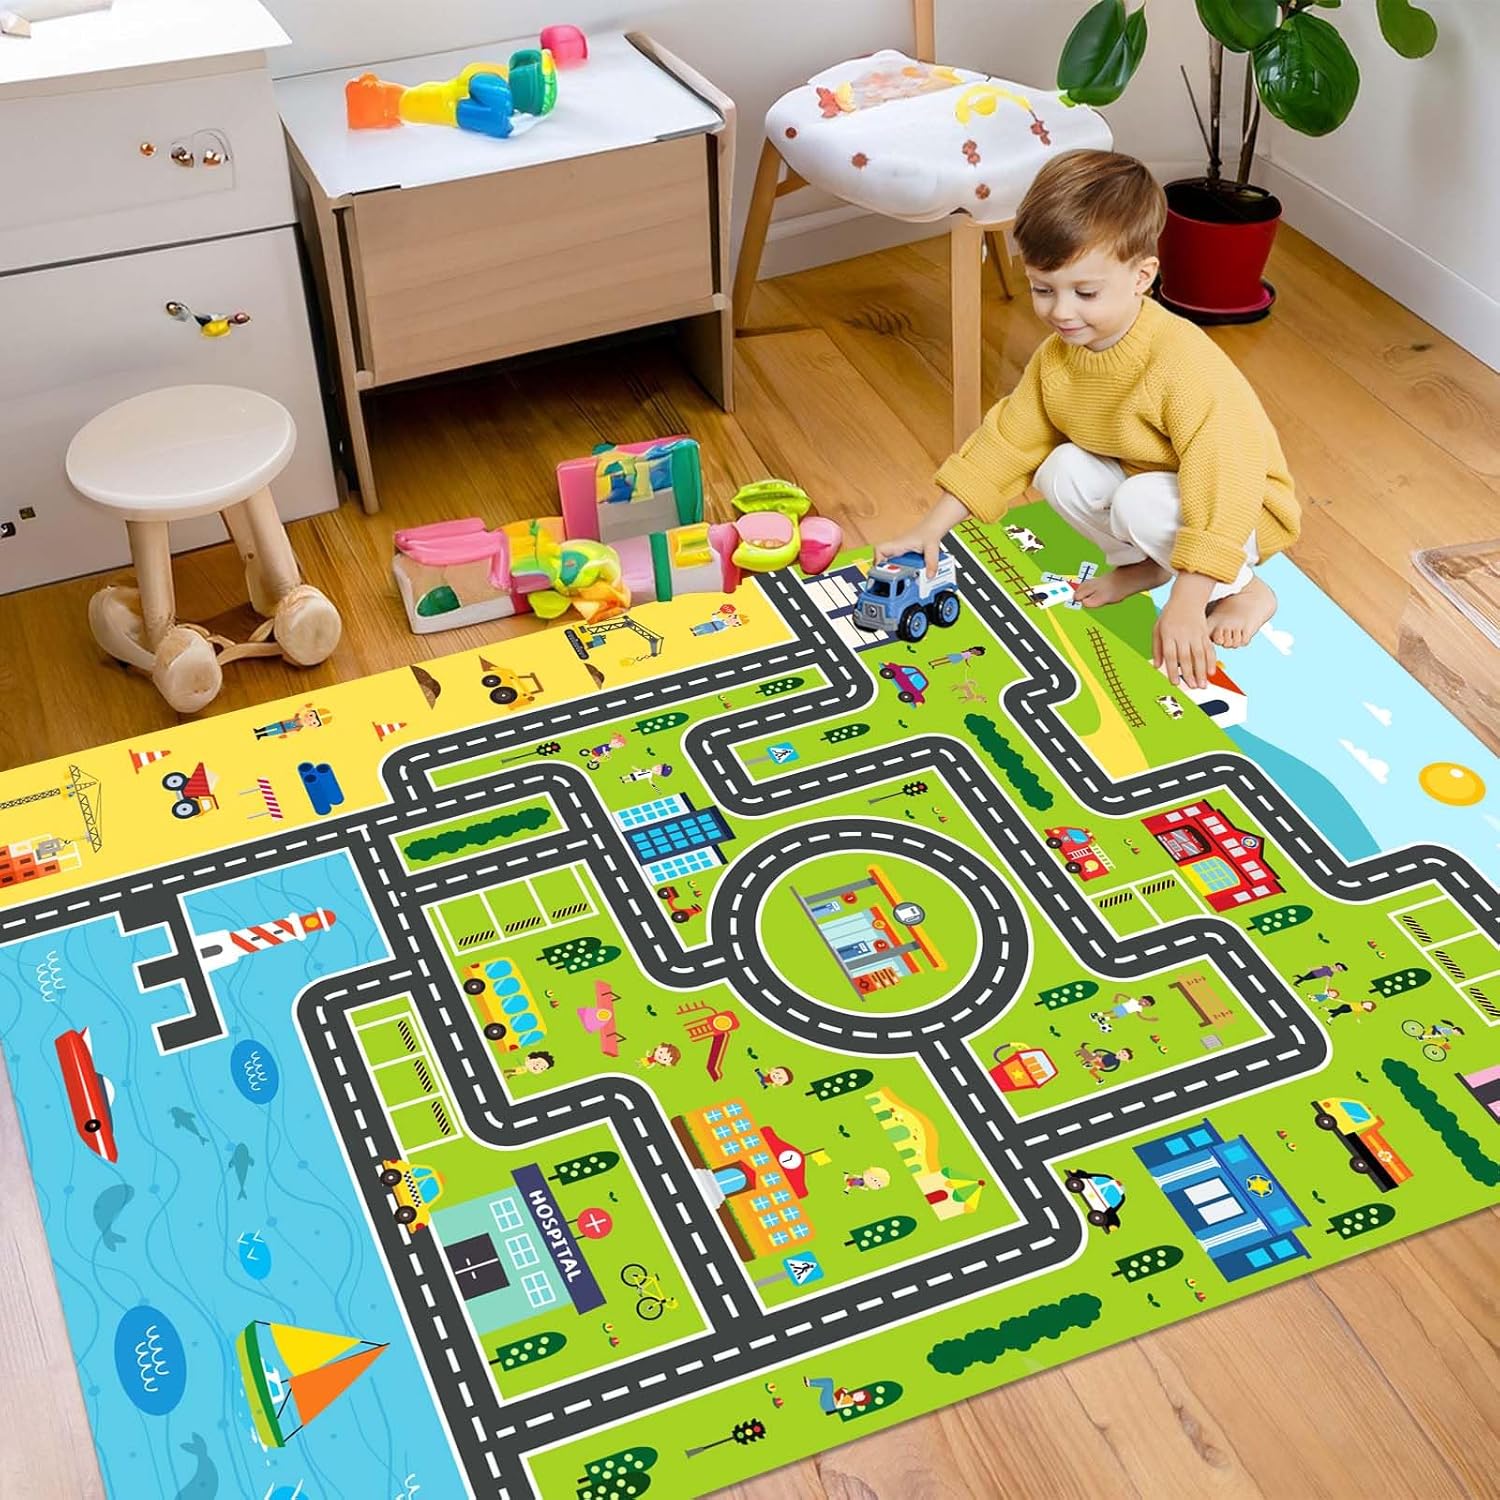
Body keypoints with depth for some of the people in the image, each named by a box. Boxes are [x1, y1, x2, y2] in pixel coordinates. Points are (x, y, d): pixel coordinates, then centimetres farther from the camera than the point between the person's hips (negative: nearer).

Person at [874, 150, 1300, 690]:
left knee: (1142, 503, -32)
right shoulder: (1057, 356, -10)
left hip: (1235, 504, -7)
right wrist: (930, 531, -9)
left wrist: (1185, 606, -41)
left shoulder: (1184, 363, -34)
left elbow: (1221, 487, -37)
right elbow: (1004, 443, -2)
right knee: (1062, 470, -14)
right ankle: (1142, 563, 8)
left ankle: (1242, 590, -7)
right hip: (1135, 477, 7)